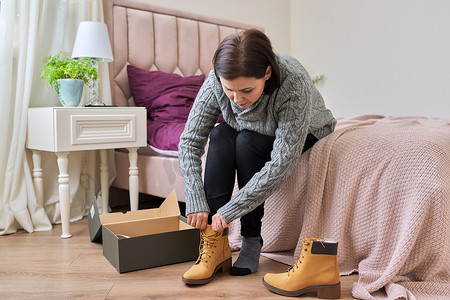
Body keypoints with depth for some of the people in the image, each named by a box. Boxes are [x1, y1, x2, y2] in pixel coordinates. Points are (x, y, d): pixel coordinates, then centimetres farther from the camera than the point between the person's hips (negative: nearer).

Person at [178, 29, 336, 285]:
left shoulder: (294, 83, -39)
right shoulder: (217, 81, -28)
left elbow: (282, 164, -40)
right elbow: (189, 141, -23)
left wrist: (229, 211, -38)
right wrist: (197, 203, -31)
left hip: (305, 134, -3)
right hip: (253, 133, 4)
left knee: (247, 142, -32)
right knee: (220, 135, -28)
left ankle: (252, 243, -18)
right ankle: (216, 245, -25)